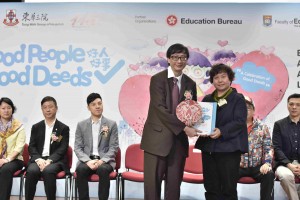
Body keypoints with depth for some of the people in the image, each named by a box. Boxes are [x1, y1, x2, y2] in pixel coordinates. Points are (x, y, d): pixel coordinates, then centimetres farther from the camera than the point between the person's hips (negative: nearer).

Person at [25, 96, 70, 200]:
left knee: (48, 171, -35)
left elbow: (63, 148, -2)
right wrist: (38, 159, -13)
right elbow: (31, 146, 7)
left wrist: (50, 160, -17)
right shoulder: (36, 127, 16)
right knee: (31, 171, -31)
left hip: (55, 160, -2)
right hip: (38, 159, 2)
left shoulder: (63, 128, 8)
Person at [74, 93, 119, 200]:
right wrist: (88, 161, -14)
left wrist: (102, 160, -16)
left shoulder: (111, 124, 6)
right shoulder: (81, 125, 10)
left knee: (103, 170, -35)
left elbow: (114, 147, 1)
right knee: (80, 169, -32)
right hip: (87, 160, 1)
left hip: (105, 161, -1)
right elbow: (77, 147, 4)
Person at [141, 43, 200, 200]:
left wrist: (191, 124, -7)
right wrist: (183, 127, -19)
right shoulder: (157, 79, -5)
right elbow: (160, 109, -14)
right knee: (153, 183, -1)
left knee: (174, 184, 7)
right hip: (157, 138, -4)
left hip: (179, 140, 4)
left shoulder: (190, 84, 10)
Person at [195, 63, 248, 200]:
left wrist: (221, 132, -23)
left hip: (229, 149, -4)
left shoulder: (238, 99, 2)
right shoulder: (207, 99, 17)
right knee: (211, 188, 9)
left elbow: (239, 122, -9)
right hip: (208, 148, 5)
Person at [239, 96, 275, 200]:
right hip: (238, 166, -1)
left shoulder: (262, 127, 6)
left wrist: (267, 163, -14)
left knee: (269, 174, -28)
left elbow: (268, 148, 3)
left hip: (257, 166, 1)